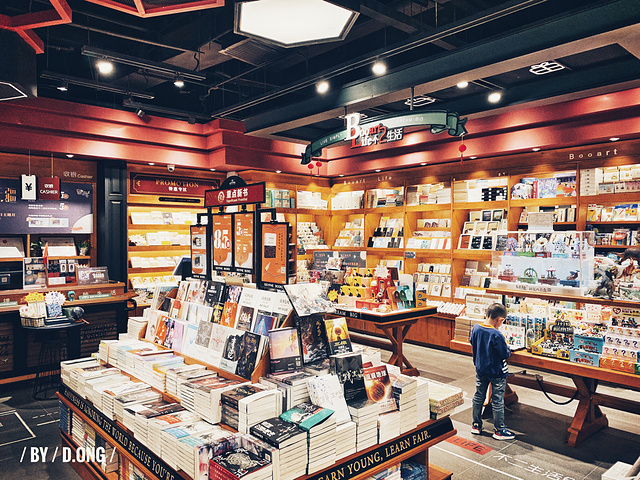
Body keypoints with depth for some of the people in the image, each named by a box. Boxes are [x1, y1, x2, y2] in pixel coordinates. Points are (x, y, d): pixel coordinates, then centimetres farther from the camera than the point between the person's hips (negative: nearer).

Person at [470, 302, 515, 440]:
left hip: (480, 370, 6)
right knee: (497, 401, 7)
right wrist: (506, 345, -1)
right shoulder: (496, 335, -26)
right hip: (496, 372, -6)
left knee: (478, 397, 17)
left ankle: (476, 425, 29)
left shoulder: (475, 329, -8)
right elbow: (505, 354, -18)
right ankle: (499, 430, 19)